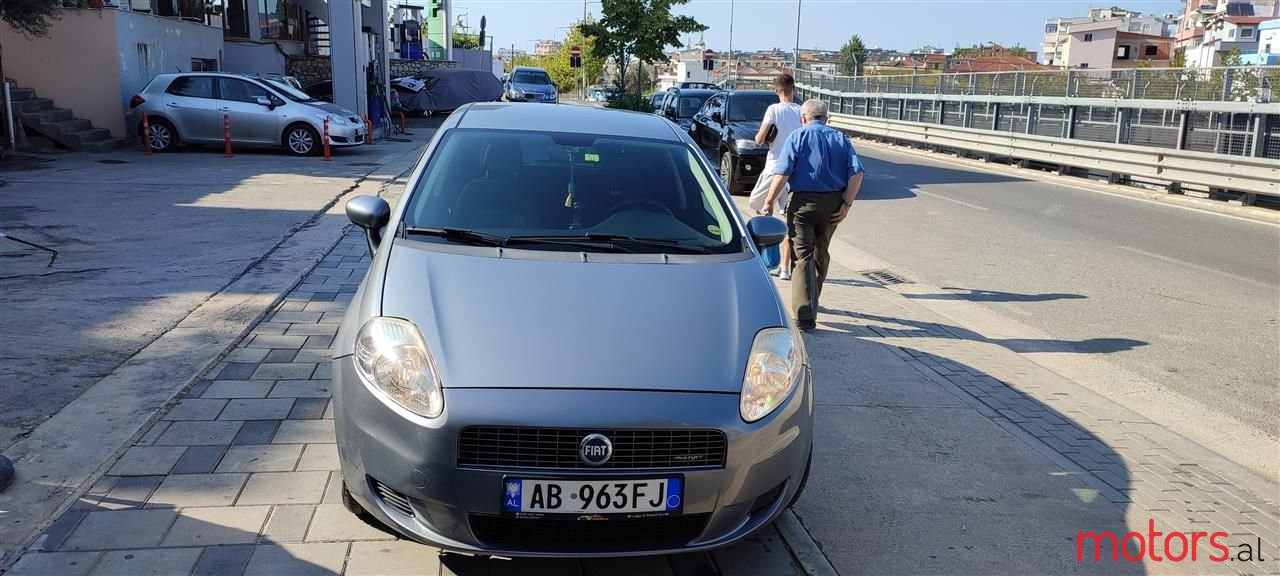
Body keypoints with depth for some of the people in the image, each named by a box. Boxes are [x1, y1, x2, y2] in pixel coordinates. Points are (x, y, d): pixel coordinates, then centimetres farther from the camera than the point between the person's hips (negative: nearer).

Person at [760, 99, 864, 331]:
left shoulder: (798, 136, 0)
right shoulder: (840, 138, 11)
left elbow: (783, 172, -13)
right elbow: (857, 172, -3)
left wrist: (769, 202, -9)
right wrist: (847, 203, -4)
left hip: (804, 201, -4)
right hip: (833, 202, 4)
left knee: (803, 255, -5)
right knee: (821, 251, 21)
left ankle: (805, 315, -14)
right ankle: (812, 301, 39)